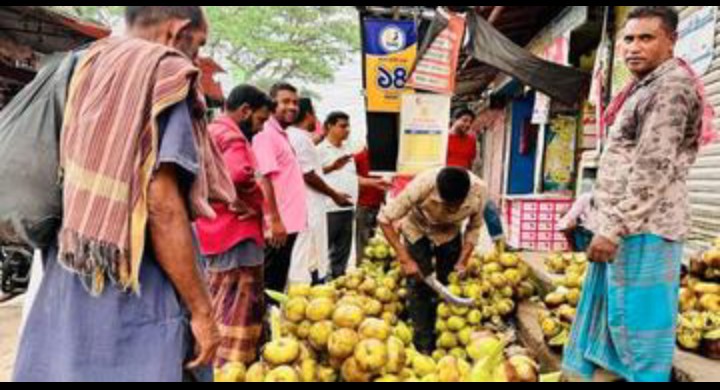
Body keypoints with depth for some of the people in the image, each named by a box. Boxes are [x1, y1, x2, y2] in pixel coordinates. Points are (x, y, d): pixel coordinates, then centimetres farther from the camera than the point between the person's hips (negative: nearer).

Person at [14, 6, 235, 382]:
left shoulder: (83, 72, 14)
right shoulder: (165, 73, -9)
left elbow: (75, 183, 16)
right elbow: (161, 202, -19)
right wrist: (201, 310, -15)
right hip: (131, 302, -8)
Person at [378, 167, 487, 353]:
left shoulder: (480, 191, -32)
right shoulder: (423, 186, -40)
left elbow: (474, 228, -11)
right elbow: (385, 219, -32)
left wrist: (463, 261, -21)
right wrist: (405, 259, -35)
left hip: (450, 234, 2)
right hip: (418, 231, -2)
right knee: (420, 287, -9)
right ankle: (424, 347, 5)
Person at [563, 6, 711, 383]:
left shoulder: (672, 84, -10)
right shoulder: (645, 88, 20)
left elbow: (653, 169, -19)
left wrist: (613, 228, -21)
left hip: (643, 228, -10)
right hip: (622, 225, 10)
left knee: (636, 323, -3)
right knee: (600, 315, 16)